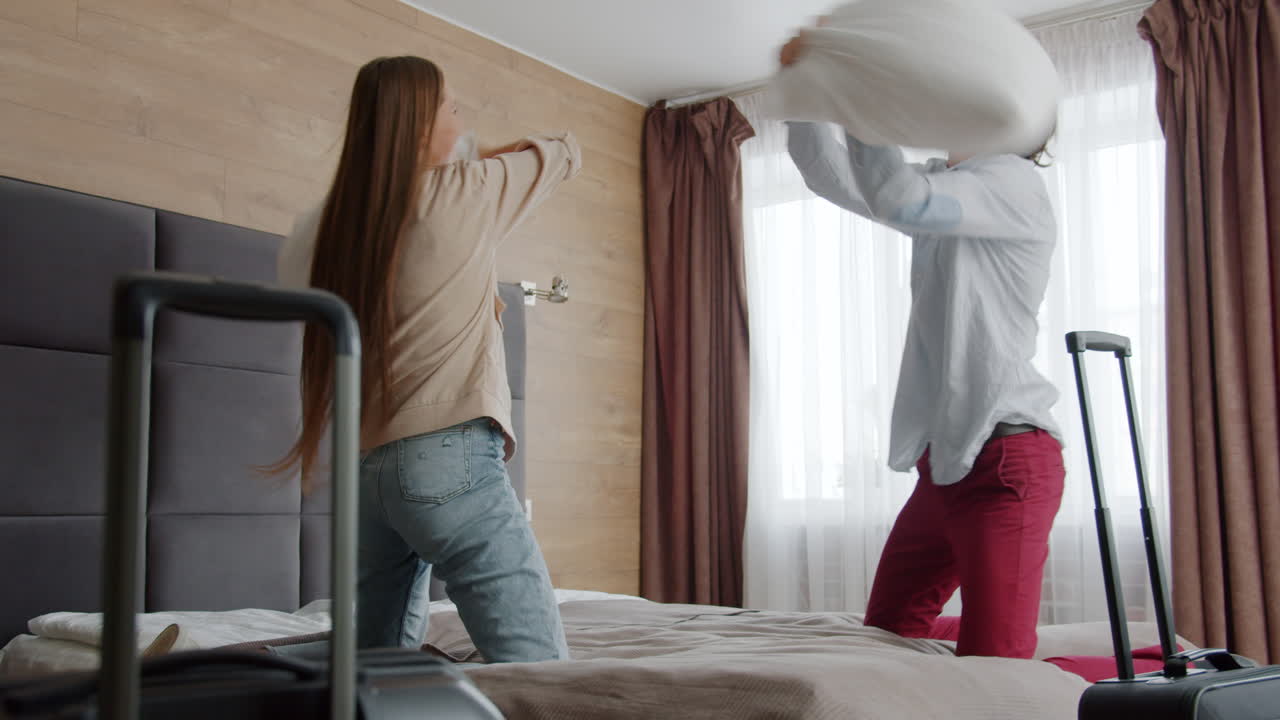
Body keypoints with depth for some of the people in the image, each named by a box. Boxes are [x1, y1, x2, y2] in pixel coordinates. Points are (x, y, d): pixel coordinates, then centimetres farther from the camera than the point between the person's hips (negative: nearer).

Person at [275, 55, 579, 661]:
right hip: (450, 459, -8)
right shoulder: (461, 194, -2)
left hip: (369, 468, 8)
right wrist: (493, 156, 30)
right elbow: (566, 151, 12)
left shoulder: (338, 221, 11)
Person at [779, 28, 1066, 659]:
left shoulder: (1015, 184, -9)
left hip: (1005, 458, -9)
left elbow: (899, 199, -25)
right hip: (944, 461, 9)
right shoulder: (946, 187, 18)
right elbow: (831, 176, 20)